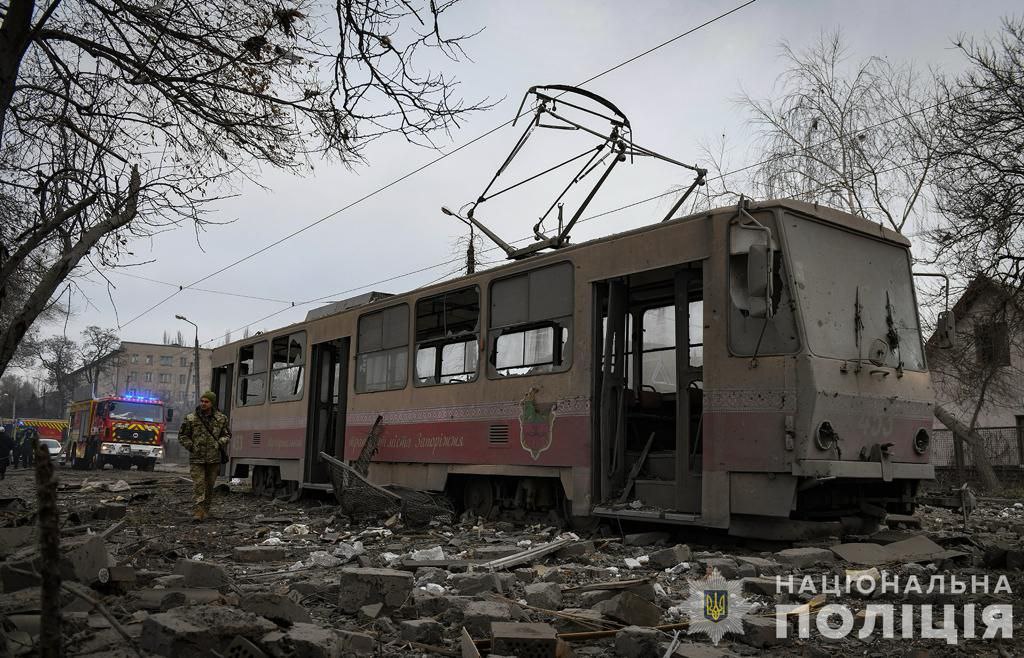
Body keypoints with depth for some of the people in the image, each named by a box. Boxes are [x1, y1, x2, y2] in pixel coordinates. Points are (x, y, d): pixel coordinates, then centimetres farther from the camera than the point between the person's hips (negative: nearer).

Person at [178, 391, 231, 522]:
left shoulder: (221, 419, 4)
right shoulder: (190, 419, -1)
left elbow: (227, 435, 14)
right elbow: (182, 436, 7)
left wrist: (220, 443, -5)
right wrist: (191, 447, -4)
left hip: (214, 459, 2)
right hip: (197, 459, -2)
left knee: (209, 486, 10)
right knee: (198, 485, -11)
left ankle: (205, 511, 23)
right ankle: (197, 513, -14)